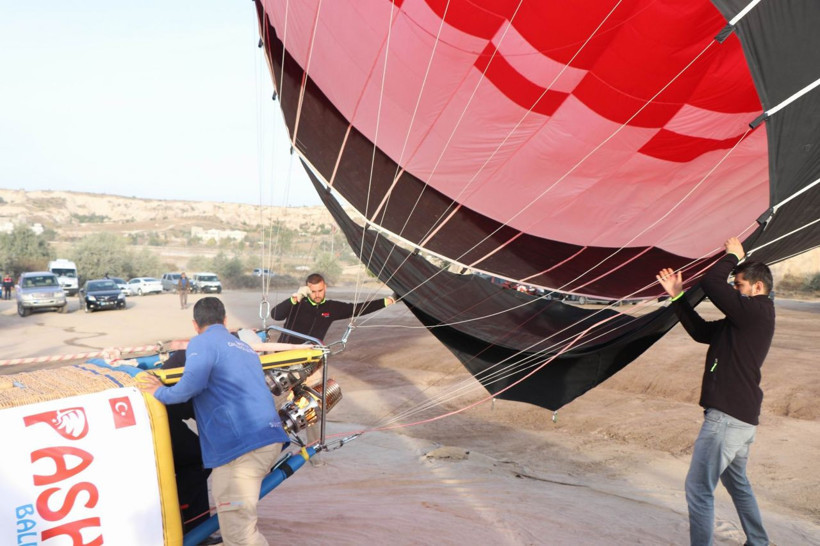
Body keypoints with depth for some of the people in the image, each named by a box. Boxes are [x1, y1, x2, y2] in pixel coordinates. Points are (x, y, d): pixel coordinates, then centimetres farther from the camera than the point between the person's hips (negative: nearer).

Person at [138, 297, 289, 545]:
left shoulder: (201, 343, 2)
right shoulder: (244, 347, 26)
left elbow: (193, 383, -17)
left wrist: (161, 393, 1)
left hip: (243, 444, -9)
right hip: (270, 438, 9)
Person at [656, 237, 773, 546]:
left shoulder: (757, 311, -15)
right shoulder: (745, 320, 14)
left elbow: (710, 283, -19)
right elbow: (701, 331, 17)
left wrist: (733, 256, -2)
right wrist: (677, 296, 13)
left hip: (728, 417, -11)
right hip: (743, 416, 11)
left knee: (699, 489, -5)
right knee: (737, 482, 27)